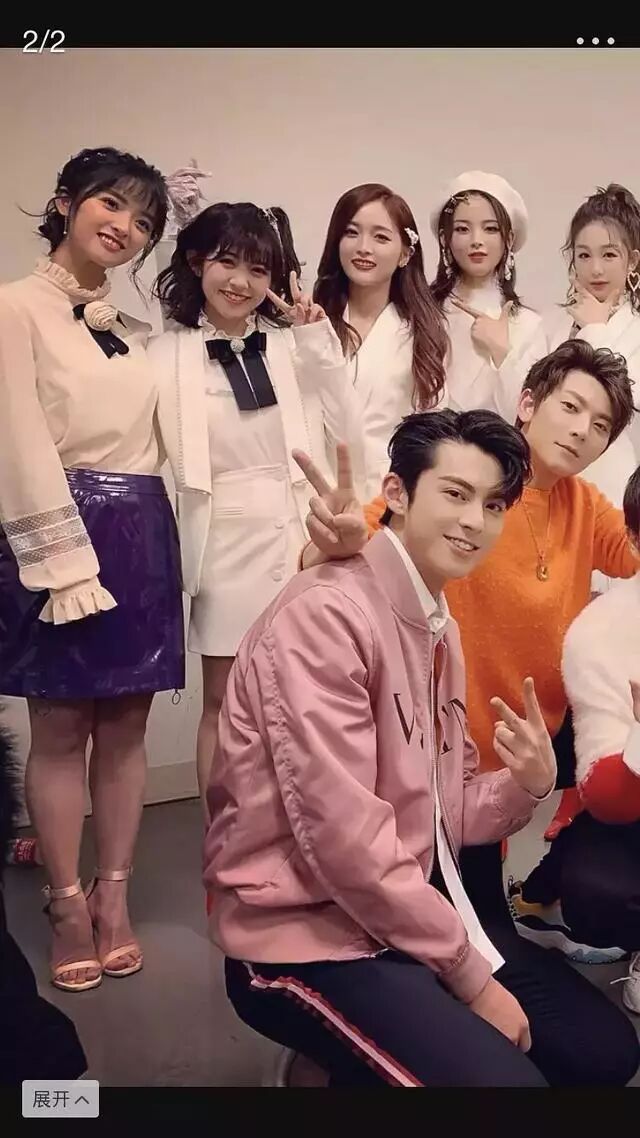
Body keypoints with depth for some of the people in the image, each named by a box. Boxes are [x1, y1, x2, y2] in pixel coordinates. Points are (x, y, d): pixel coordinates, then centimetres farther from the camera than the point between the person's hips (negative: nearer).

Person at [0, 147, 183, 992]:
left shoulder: (134, 324, 17)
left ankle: (114, 897, 20)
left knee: (125, 729, 9)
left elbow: (151, 437, 11)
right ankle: (68, 906, 15)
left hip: (142, 535, 6)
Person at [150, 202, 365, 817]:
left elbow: (347, 437, -3)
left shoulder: (294, 341, 6)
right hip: (228, 541, -2)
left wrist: (320, 342, -6)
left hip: (301, 534, 2)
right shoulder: (168, 354, 0)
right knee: (223, 703, 8)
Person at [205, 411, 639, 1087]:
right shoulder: (327, 613, -21)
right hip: (307, 937, -9)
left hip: (410, 914, 9)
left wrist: (528, 784, -10)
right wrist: (470, 974, -14)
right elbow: (344, 839, -24)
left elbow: (443, 813, 11)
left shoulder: (438, 626, 10)